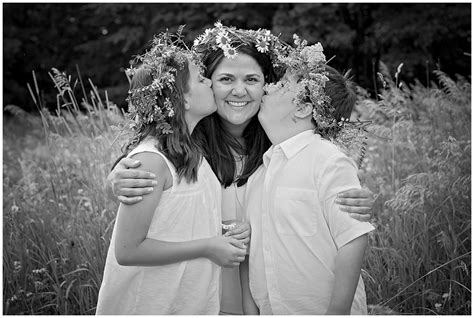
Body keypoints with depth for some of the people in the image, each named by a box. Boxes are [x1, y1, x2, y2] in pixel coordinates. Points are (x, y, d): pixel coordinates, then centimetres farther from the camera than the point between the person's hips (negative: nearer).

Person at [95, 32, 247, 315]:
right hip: (152, 305, -8)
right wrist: (206, 247, -20)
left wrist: (222, 233, 0)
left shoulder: (190, 152, 2)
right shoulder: (151, 160, -23)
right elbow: (128, 250, -22)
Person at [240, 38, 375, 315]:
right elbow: (249, 245, 8)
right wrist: (249, 306, 5)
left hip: (321, 310, -6)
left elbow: (353, 240, -18)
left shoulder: (330, 160, -14)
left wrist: (337, 312, -18)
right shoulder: (261, 168, 5)